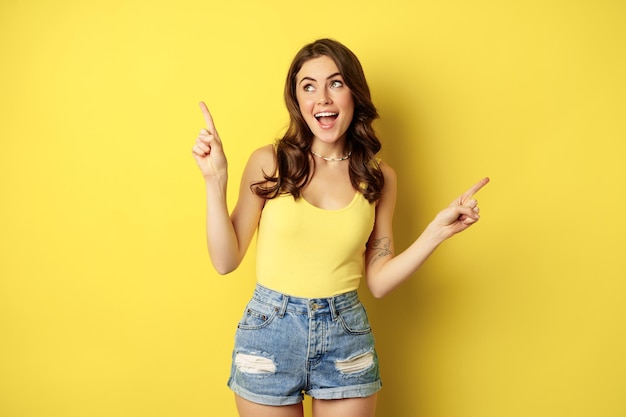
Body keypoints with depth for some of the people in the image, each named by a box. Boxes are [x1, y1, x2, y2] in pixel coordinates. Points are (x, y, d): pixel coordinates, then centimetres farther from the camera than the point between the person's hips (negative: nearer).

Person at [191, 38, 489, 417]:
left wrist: (439, 230, -6)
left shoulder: (378, 177, 1)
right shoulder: (269, 162, -6)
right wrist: (216, 181, -14)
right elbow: (226, 261, -6)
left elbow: (378, 282, 1)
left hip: (346, 336, 2)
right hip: (269, 332, -1)